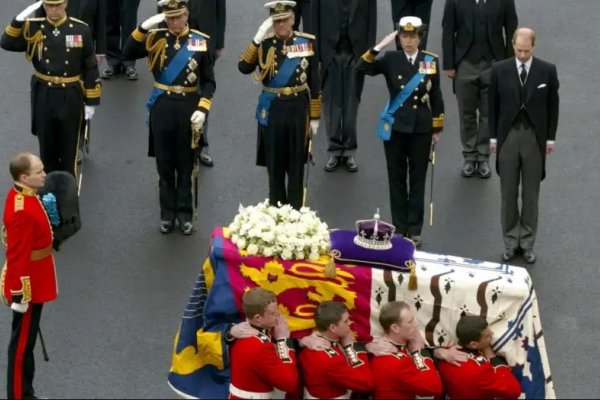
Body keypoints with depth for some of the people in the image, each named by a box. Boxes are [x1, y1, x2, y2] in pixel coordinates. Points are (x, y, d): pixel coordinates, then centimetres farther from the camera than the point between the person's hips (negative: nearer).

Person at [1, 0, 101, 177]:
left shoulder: (81, 30, -7)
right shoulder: (33, 28, -4)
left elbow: (90, 68, -3)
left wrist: (91, 101, -3)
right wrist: (19, 19, -25)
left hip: (71, 97, -1)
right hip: (43, 96, 1)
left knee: (69, 147, 8)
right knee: (47, 146, 12)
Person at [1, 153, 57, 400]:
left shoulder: (22, 195, 1)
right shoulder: (22, 211, -29)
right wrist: (20, 294, -21)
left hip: (34, 283, 10)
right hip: (28, 286, -10)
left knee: (26, 339, 19)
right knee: (22, 341, 3)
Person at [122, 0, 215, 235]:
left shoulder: (200, 41, -2)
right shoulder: (156, 38, -1)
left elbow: (208, 81, 0)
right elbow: (128, 54, -12)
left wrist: (202, 109, -11)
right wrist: (144, 27, -20)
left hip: (188, 107, 0)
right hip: (162, 107, 1)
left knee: (186, 164, 7)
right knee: (164, 164, 8)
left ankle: (185, 214, 16)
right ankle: (167, 214, 17)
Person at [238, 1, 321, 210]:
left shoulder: (307, 42, -2)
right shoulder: (264, 43, -1)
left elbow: (314, 82, 2)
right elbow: (244, 68, -15)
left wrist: (315, 116, 2)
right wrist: (257, 39, -22)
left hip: (298, 109, 0)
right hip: (272, 111, 0)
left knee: (296, 164, 6)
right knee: (274, 164, 8)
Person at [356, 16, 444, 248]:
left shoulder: (431, 61, -1)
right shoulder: (391, 59, -3)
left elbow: (436, 97, 4)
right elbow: (362, 69, -14)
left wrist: (437, 129, 5)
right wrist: (378, 48, -23)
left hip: (421, 128, 0)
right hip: (395, 127, 0)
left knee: (418, 179, 5)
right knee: (397, 178, 7)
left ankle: (414, 230, 13)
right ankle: (399, 228, 16)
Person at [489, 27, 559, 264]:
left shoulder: (547, 71, -3)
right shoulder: (500, 70, -2)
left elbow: (553, 105, 2)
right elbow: (493, 105, 4)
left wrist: (550, 138, 0)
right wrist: (493, 137, 1)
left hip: (535, 138, -1)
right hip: (508, 136, 1)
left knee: (531, 194, 6)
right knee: (508, 193, 6)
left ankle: (527, 242, 14)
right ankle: (510, 241, 16)